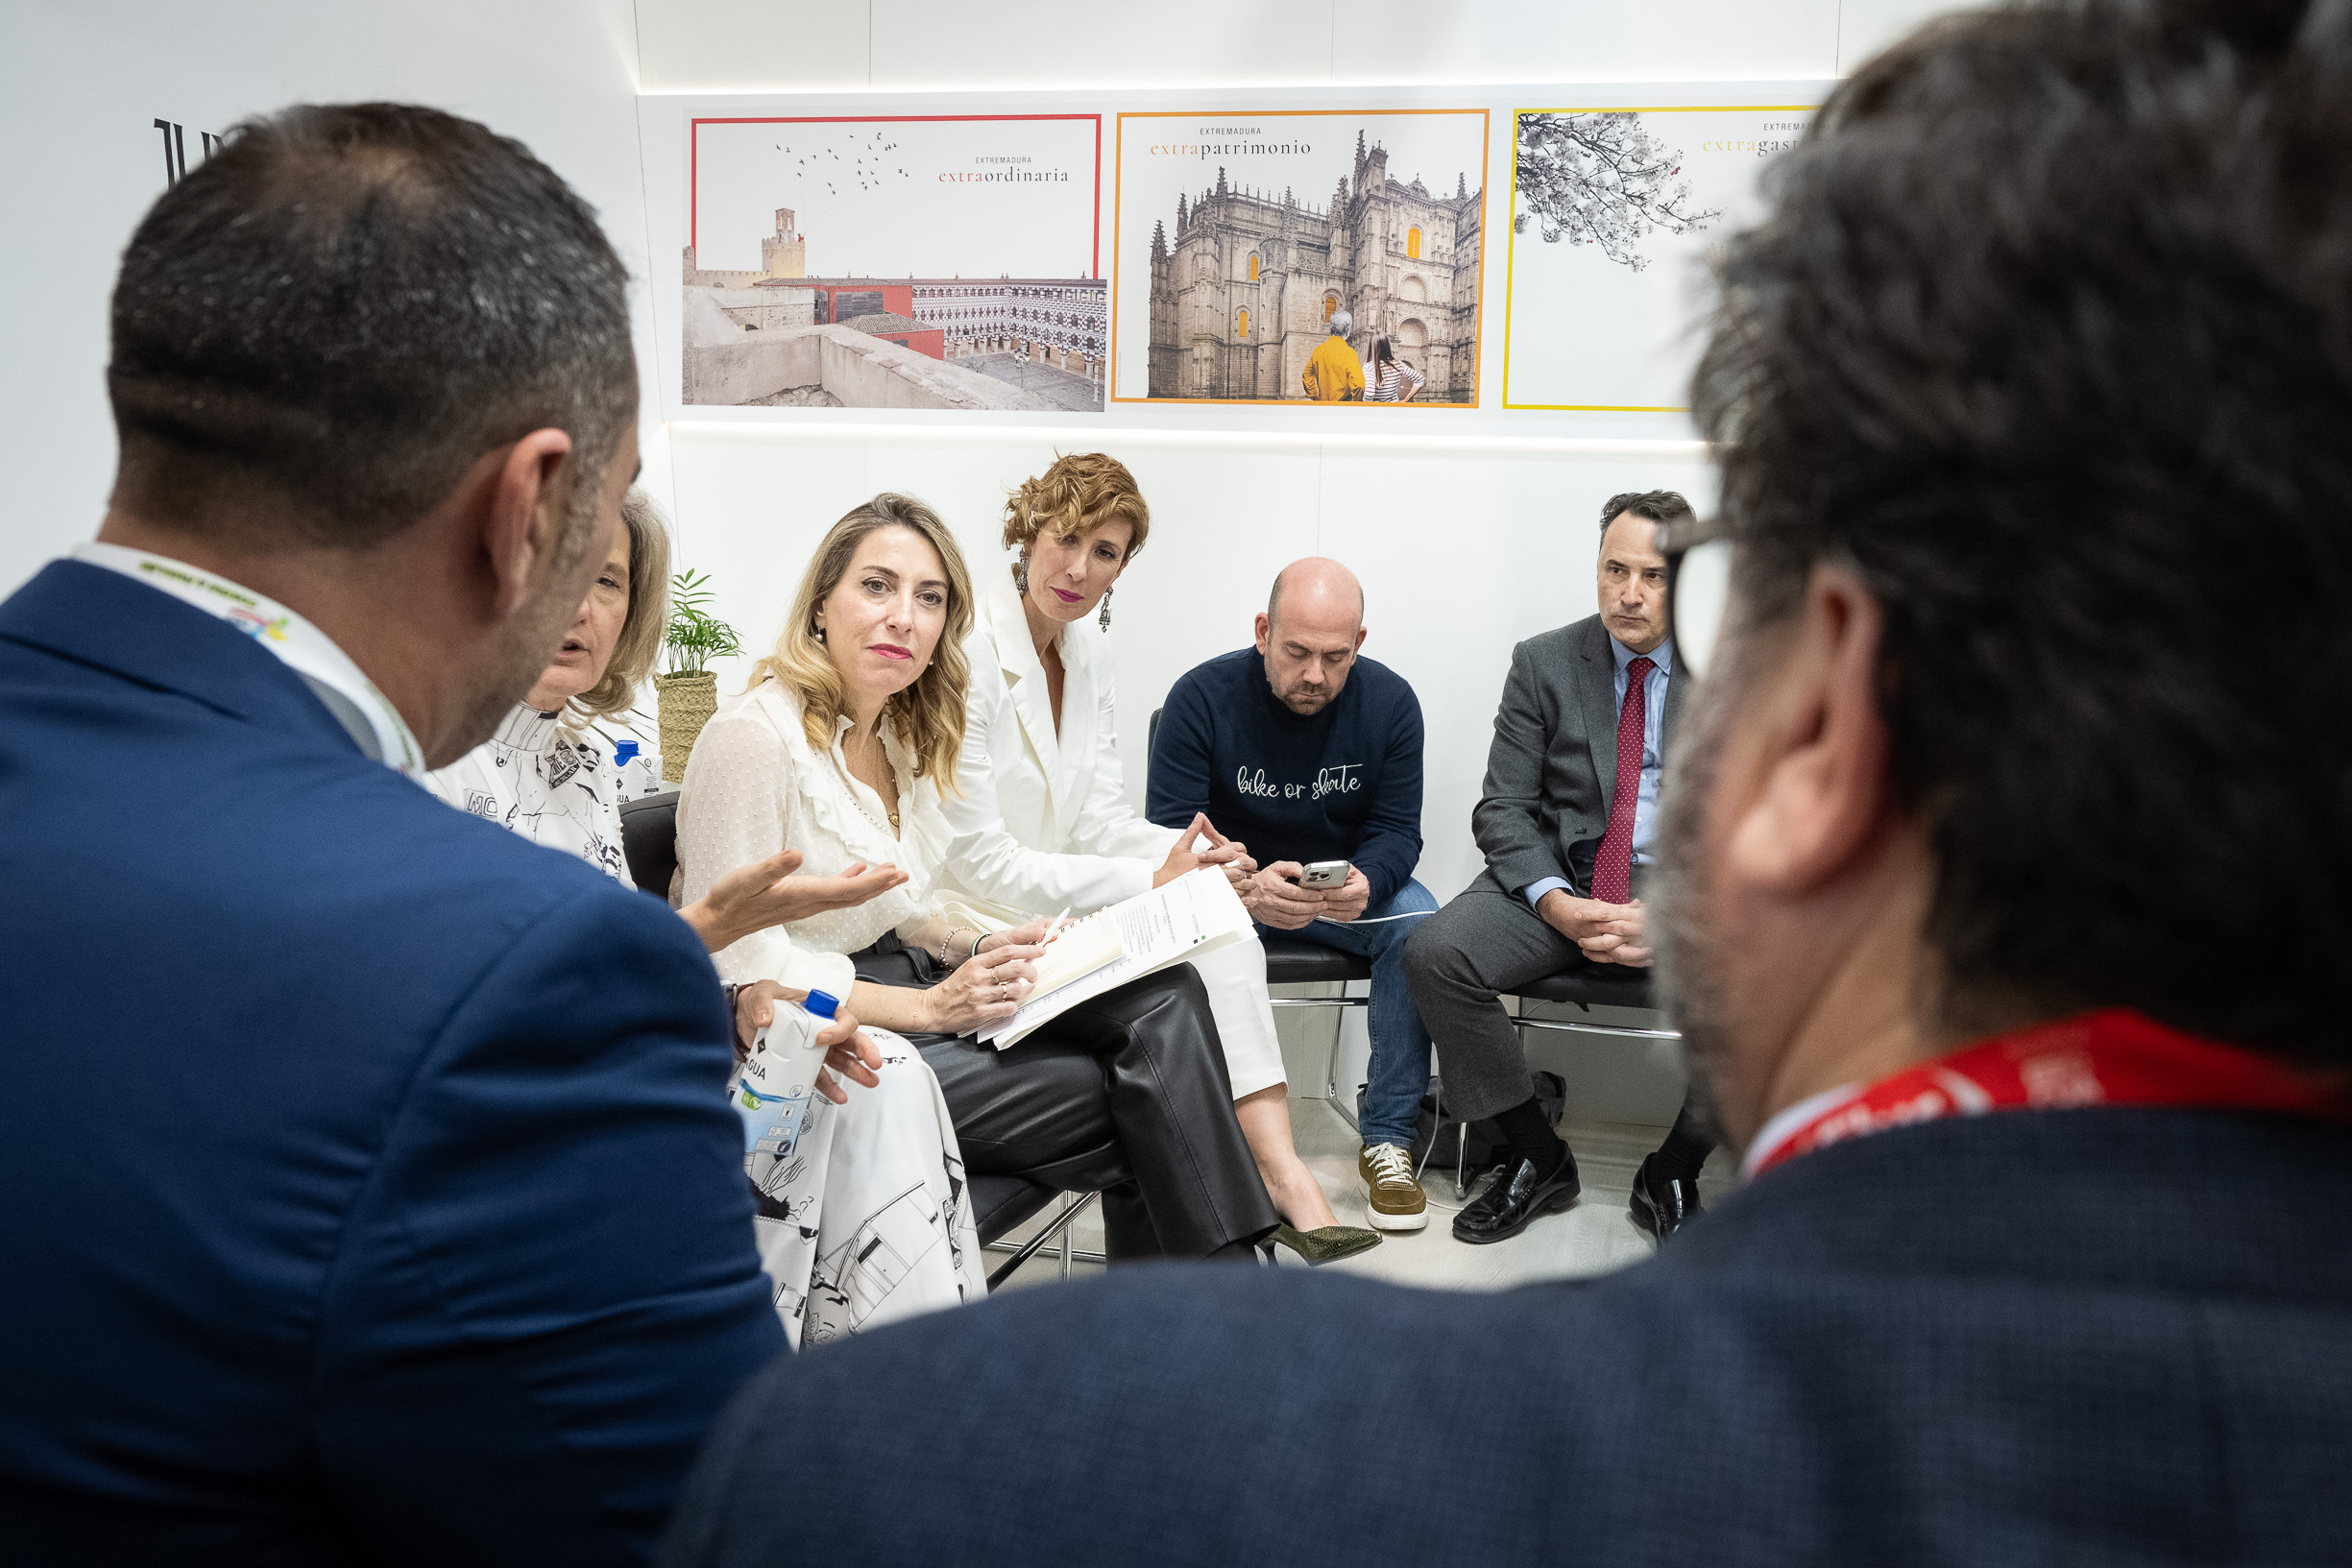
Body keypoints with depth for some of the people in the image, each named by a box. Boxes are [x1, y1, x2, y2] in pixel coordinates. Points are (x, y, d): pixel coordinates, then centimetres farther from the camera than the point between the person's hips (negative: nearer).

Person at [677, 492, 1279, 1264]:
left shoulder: (902, 736, 13)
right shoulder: (752, 736, -14)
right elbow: (743, 962, -18)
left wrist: (975, 948, -1)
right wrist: (931, 1007, -21)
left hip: (902, 984, 8)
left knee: (1163, 994, -14)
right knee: (1118, 1097, -20)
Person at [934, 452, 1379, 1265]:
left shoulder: (1089, 649, 7)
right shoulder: (967, 655, -19)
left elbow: (1099, 816, 7)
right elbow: (980, 861, -21)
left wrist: (1190, 854, -15)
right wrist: (1153, 882, -22)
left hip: (1055, 908, 7)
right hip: (973, 924, -7)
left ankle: (1282, 1172, -23)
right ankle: (1277, 1179, -13)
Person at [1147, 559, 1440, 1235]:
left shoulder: (1390, 700, -8)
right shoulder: (1201, 697, -15)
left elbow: (1397, 829, -7)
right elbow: (1170, 835, -18)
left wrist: (1366, 881, -33)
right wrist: (1245, 889, -40)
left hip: (1350, 881, 2)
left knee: (1421, 928, -29)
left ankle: (1387, 1140, -20)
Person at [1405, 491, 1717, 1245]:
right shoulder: (1543, 663, 5)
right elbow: (1503, 808, 2)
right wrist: (1558, 905, -17)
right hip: (1559, 878, 1)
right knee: (1434, 952, -24)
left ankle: (1671, 1175, -4)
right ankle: (1536, 1158, -5)